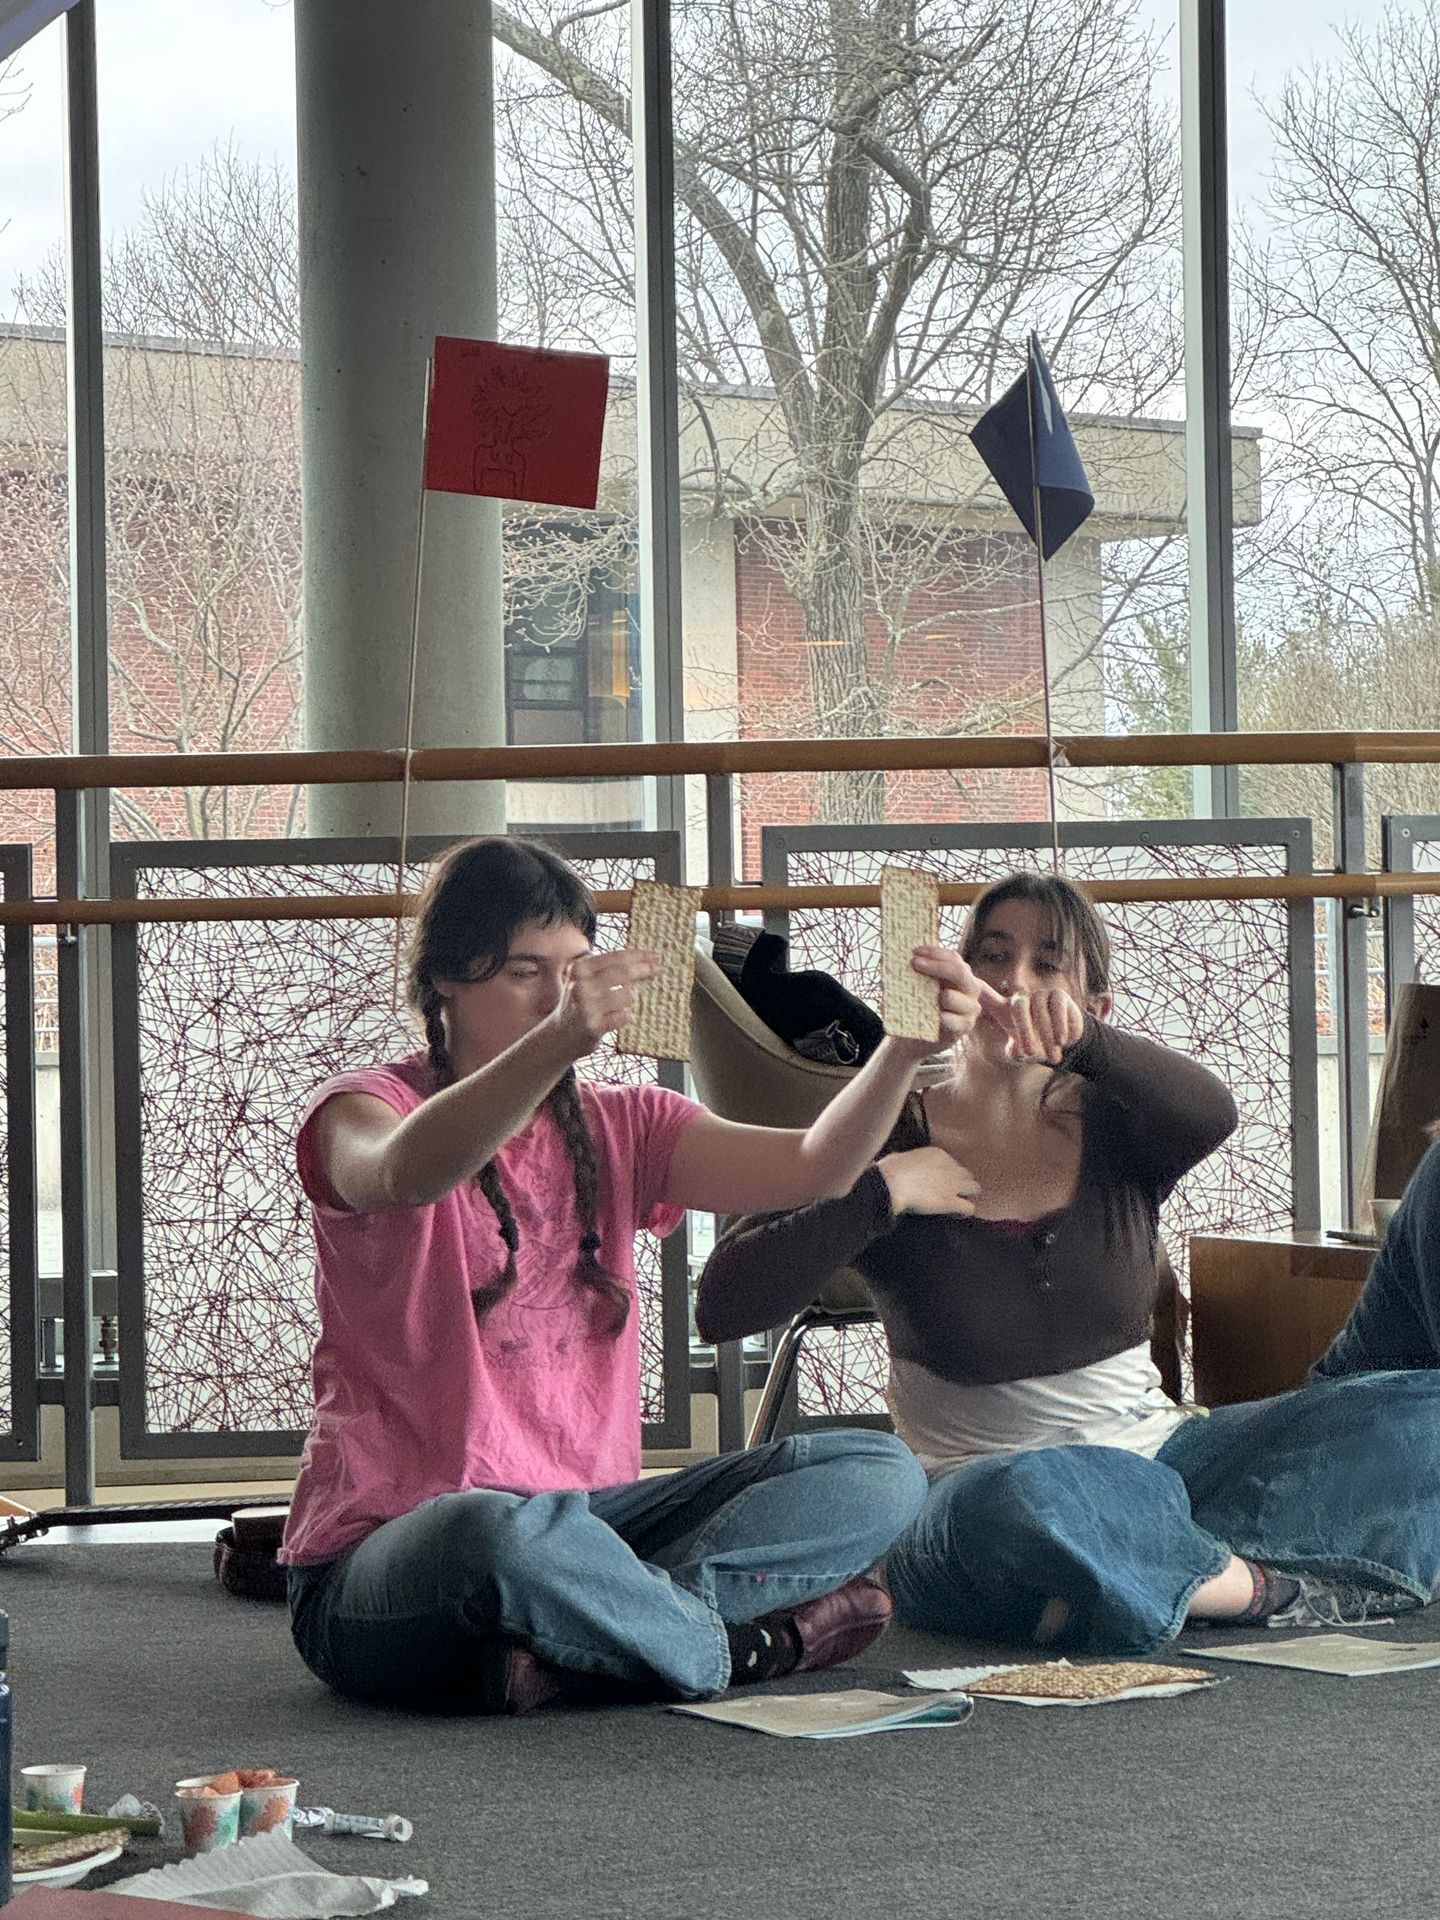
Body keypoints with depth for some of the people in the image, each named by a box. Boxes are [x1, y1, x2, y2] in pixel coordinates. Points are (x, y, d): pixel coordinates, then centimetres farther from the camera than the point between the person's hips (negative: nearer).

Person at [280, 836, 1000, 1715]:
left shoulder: (620, 1131, 14)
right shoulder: (360, 1113, -2)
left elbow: (810, 1167, -3)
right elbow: (407, 1175, -29)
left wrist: (907, 1046, -22)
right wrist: (559, 1040, -44)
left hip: (585, 1519, 6)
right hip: (387, 1556, -6)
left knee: (880, 1475, -10)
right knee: (509, 1531, -42)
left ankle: (570, 1647, -24)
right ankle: (742, 1643, -15)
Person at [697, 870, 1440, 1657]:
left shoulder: (1114, 1127, 8)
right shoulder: (887, 1142, 1)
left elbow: (1208, 1113, -20)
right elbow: (721, 1305, -10)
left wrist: (1079, 1037, -39)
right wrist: (881, 1194, -15)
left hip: (1162, 1457, 4)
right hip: (980, 1480, -4)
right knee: (1025, 1500, -43)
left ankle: (1163, 1568, -22)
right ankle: (1269, 1585, -19)